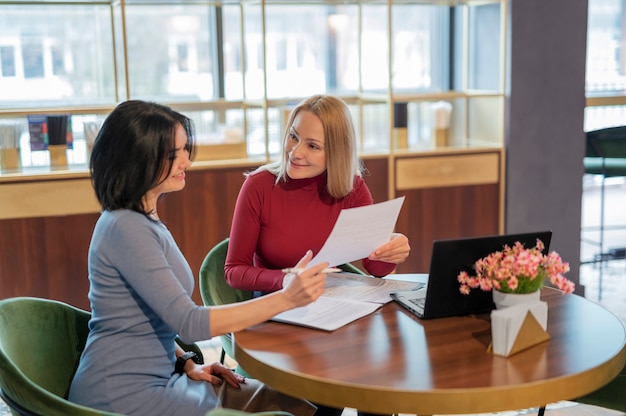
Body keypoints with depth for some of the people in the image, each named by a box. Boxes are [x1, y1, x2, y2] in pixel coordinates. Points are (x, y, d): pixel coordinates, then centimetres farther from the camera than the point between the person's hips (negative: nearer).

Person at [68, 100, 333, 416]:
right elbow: (189, 323, -24)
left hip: (157, 377, 9)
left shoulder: (143, 220, 11)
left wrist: (186, 364, 3)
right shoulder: (125, 229, -19)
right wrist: (286, 298, -28)